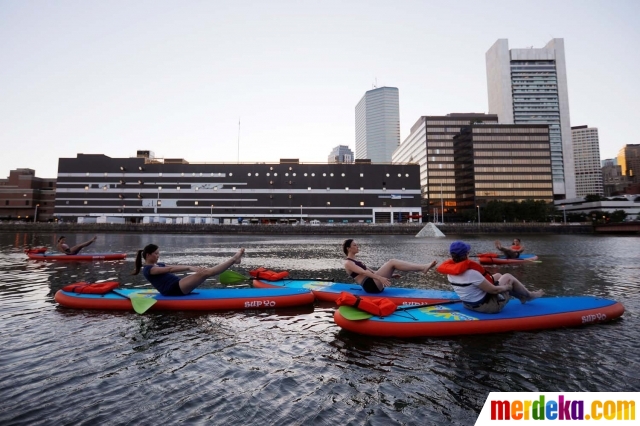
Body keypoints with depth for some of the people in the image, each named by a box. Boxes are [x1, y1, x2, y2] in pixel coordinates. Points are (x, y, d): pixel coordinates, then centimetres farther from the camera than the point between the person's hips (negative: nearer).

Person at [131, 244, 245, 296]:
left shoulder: (158, 265, 24)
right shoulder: (148, 269, -5)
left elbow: (176, 266, 16)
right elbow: (170, 269, -17)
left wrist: (192, 267, 5)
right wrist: (189, 268, -24)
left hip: (178, 285, 9)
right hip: (173, 289, -9)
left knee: (206, 271, -9)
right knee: (204, 273, -21)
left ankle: (233, 259, -15)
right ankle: (233, 259, -22)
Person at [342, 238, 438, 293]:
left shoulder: (355, 261, 25)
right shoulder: (348, 263, -4)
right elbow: (363, 272, -19)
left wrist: (389, 274, 17)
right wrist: (380, 278, -31)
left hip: (374, 284, 9)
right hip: (371, 285, -9)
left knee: (392, 263, -3)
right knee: (392, 262, -17)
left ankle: (423, 267, -13)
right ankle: (423, 268, -21)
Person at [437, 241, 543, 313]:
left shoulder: (450, 273, -10)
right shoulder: (472, 273, -32)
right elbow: (493, 290, -24)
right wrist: (507, 287, -3)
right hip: (489, 306, -7)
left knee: (498, 275, 22)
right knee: (508, 277, 10)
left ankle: (522, 296, 38)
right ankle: (529, 296, 35)